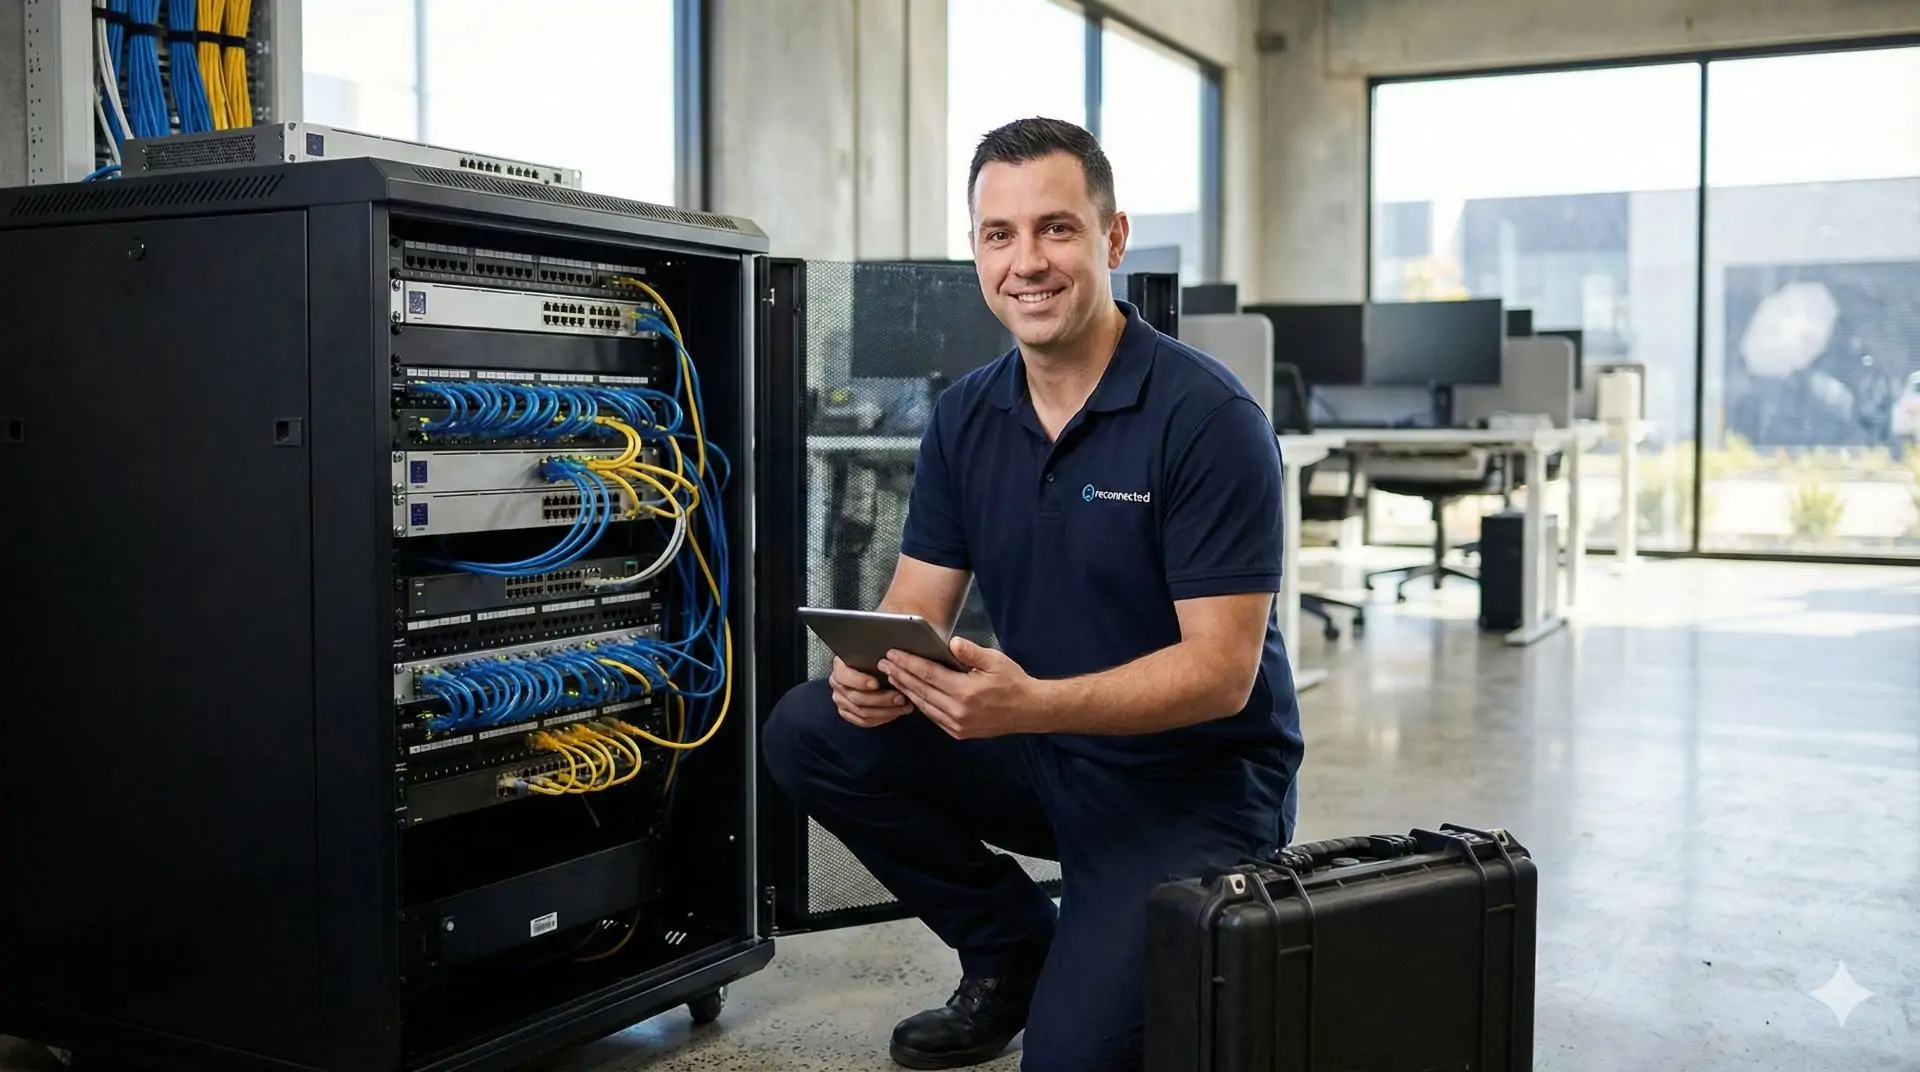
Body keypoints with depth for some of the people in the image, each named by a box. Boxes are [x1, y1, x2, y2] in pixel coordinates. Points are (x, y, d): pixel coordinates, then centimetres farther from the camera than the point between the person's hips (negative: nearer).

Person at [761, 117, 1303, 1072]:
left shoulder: (1207, 418, -19)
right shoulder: (964, 417, 1)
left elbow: (1221, 670, -23)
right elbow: (915, 604, 1)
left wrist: (1029, 704, -37)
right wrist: (873, 670, -24)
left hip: (1193, 782, -6)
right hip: (1043, 751, 6)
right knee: (810, 733, -11)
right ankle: (1013, 950, 7)